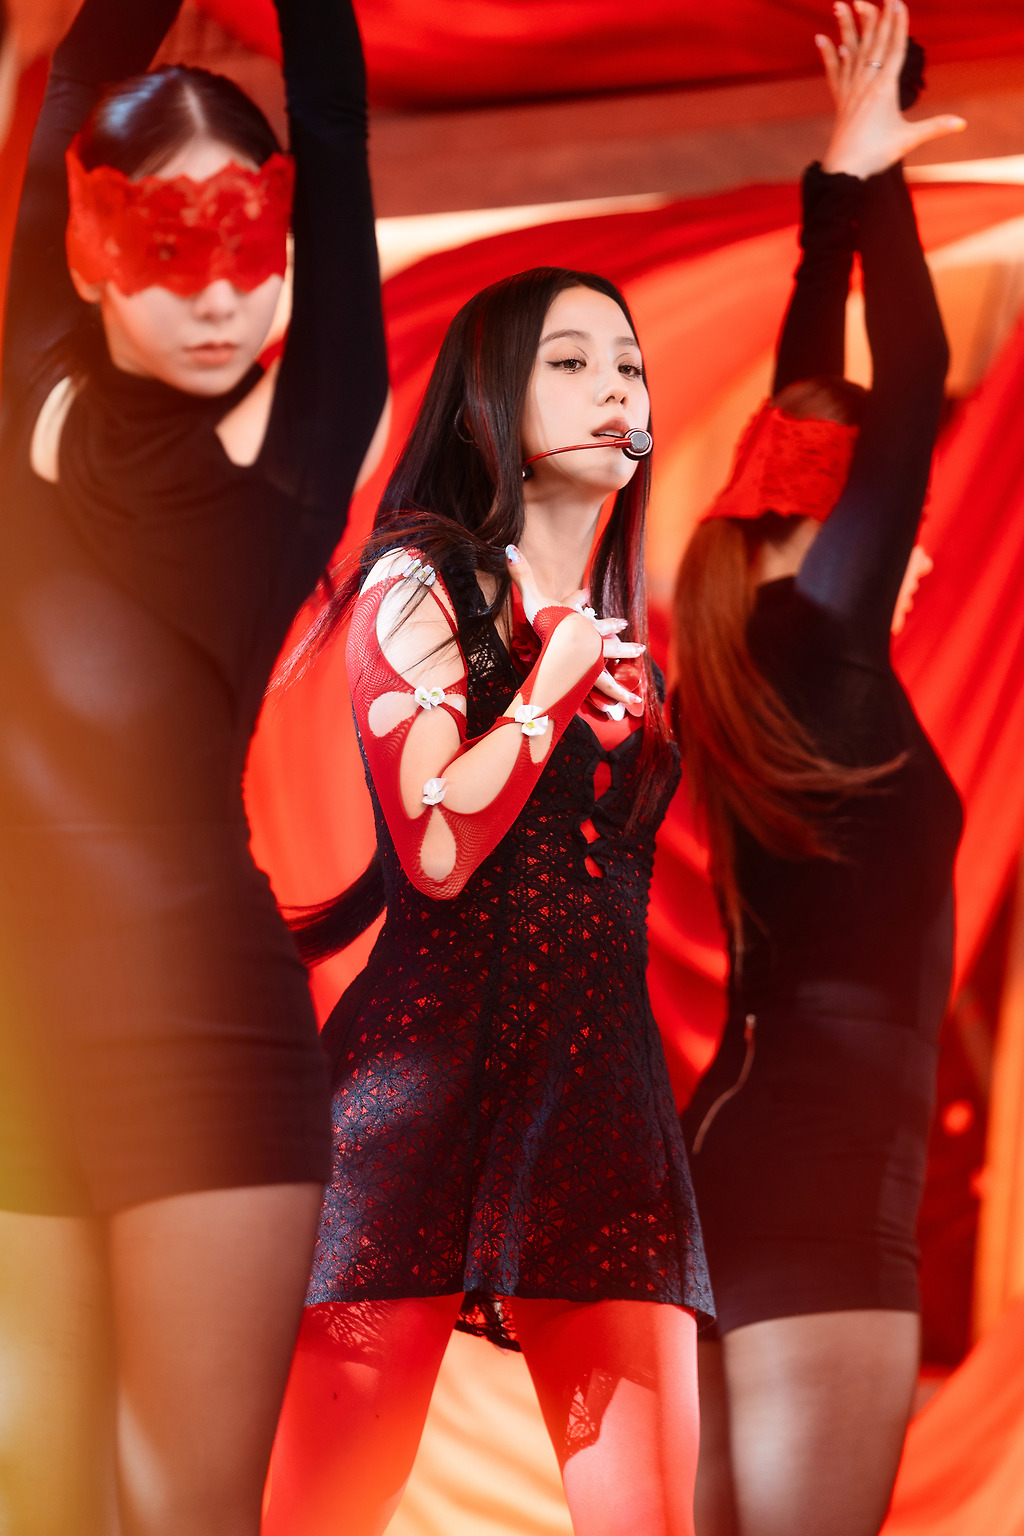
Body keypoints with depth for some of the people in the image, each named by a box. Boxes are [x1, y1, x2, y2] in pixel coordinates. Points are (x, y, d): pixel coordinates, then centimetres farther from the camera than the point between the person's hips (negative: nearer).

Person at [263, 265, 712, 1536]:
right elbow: (437, 849, -11)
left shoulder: (625, 628, 21)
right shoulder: (421, 583, 3)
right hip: (433, 1061, -5)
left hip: (603, 1078, 5)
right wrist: (553, 687, -2)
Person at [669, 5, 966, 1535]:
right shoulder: (820, 648, -9)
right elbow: (910, 383, -10)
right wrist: (865, 179, -1)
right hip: (819, 1178, -9)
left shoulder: (760, 661, 12)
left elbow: (814, 407, 20)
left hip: (747, 1155, 9)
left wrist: (837, 194, 24)